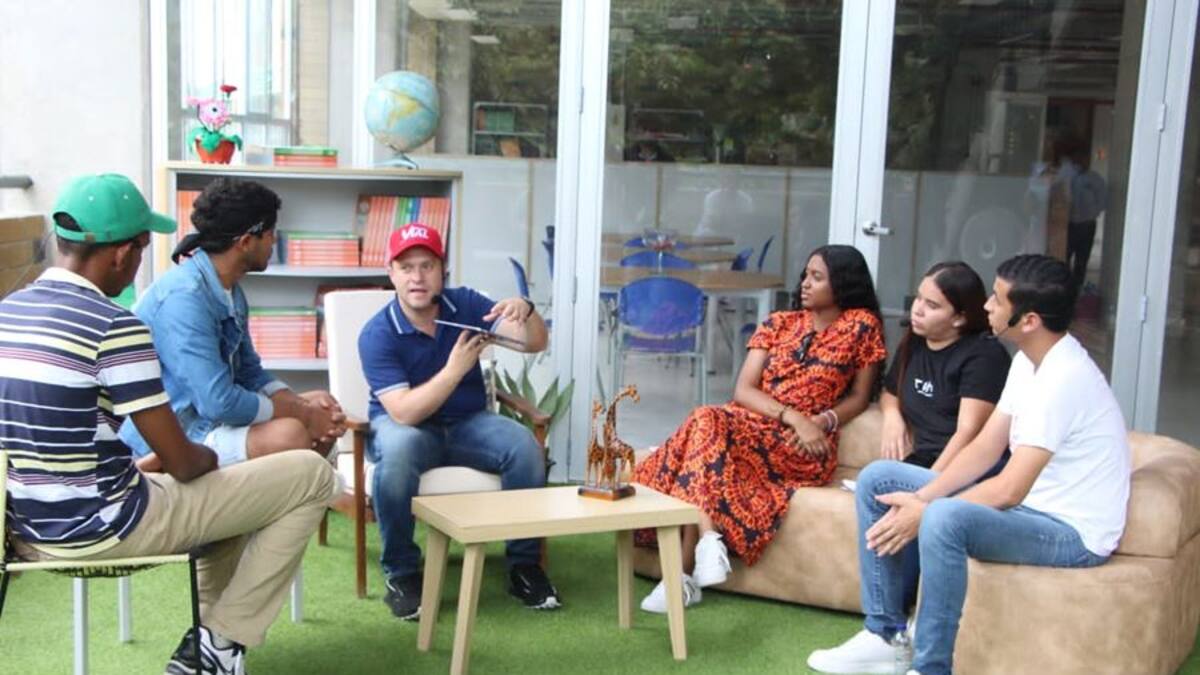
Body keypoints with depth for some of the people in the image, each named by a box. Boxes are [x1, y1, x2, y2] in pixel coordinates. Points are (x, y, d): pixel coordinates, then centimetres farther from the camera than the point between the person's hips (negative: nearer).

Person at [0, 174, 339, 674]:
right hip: (101, 528, -9)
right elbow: (183, 464, -16)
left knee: (226, 488, 31)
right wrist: (212, 458, 6)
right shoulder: (115, 326, -20)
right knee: (312, 475, 0)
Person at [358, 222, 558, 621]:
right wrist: (454, 370, -36)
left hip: (468, 424, 3)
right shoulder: (377, 334, -16)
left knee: (525, 447, -25)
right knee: (397, 451, -38)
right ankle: (400, 573, -20)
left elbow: (535, 343, -12)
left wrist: (525, 312, -35)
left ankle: (524, 565, -8)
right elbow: (403, 412, -25)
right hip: (406, 427, -3)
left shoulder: (465, 304, -6)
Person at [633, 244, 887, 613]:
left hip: (804, 449, -4)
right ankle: (707, 537, -41)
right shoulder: (779, 323, 14)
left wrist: (822, 421, -10)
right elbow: (743, 390, 3)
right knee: (708, 420, -32)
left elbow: (860, 397, 10)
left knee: (707, 424, -32)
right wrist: (793, 416, -14)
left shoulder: (862, 326, 6)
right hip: (751, 424, 4)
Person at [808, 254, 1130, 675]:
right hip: (1030, 504, 10)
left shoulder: (1064, 377, -26)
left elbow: (1010, 490, -27)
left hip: (1073, 531, -10)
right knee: (877, 479, 3)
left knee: (944, 519, -38)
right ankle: (884, 636, 3)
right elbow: (985, 449, 4)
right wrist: (920, 498, -9)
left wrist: (924, 512, -18)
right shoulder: (1030, 359, 4)